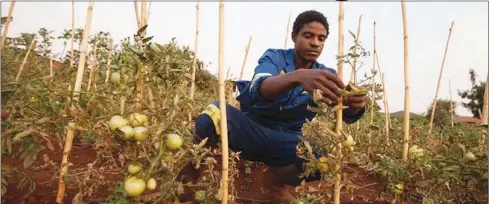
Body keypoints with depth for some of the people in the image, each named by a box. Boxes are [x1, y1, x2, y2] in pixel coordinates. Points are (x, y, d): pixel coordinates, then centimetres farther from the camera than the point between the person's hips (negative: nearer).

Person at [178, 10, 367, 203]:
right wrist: (297, 76, -52)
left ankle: (275, 180, 4)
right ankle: (191, 175, -4)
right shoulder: (274, 57, -7)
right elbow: (259, 88, -31)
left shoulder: (325, 75, 0)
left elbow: (346, 114, -17)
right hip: (250, 128, -2)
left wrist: (354, 105, -43)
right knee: (215, 113, -34)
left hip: (286, 140, 3)